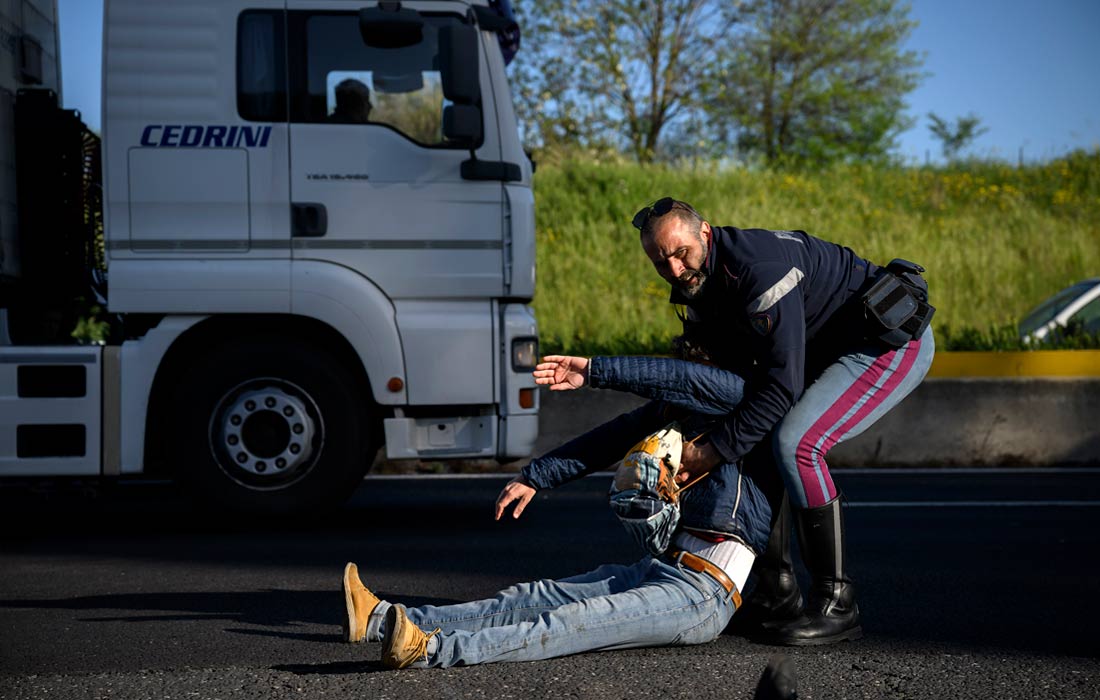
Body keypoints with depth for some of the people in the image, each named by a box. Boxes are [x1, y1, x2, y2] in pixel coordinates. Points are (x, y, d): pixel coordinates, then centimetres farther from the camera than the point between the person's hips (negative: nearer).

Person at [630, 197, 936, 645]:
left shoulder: (759, 268, -30)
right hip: (827, 352, 10)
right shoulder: (699, 285, 0)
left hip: (896, 339, -10)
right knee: (754, 443, 6)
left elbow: (782, 384, -30)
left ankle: (836, 605, -16)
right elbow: (739, 379, 5)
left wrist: (717, 450, -26)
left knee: (794, 444, -25)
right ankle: (777, 596, 13)